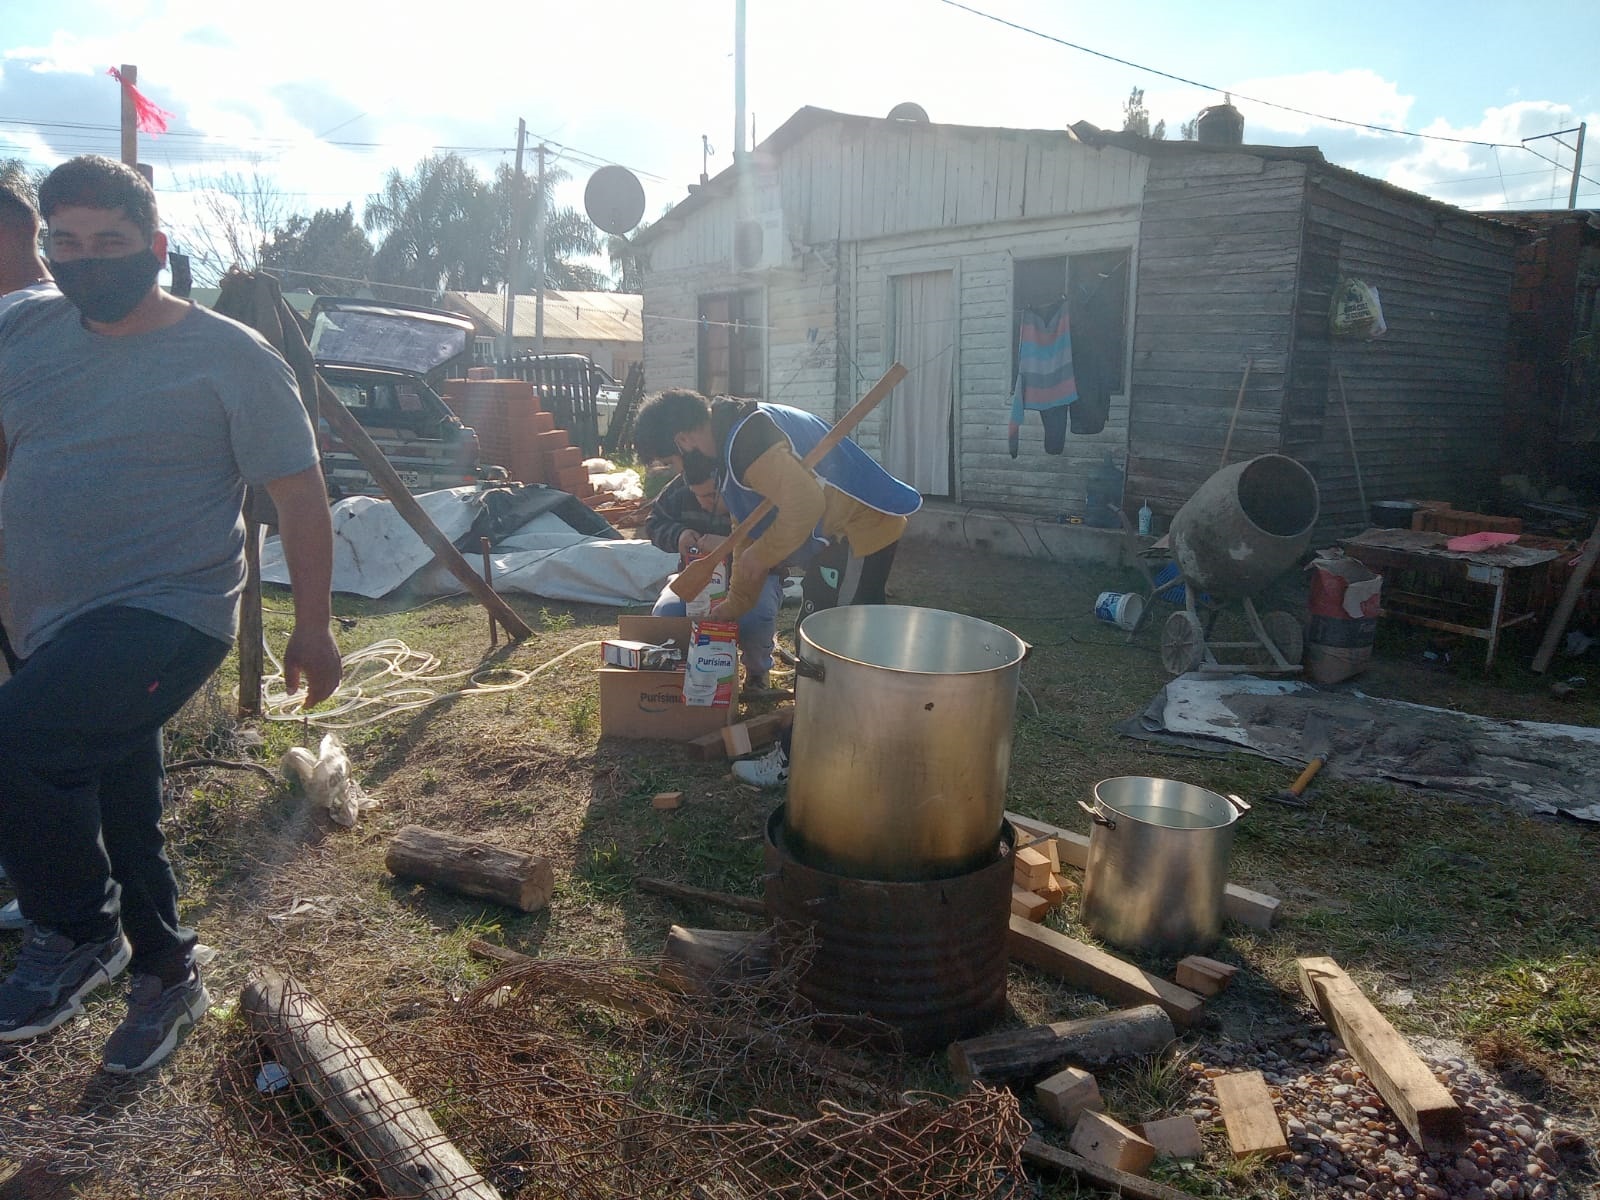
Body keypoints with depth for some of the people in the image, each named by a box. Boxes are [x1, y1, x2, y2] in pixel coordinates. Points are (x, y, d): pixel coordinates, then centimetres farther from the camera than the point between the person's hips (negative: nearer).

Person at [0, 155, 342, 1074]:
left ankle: (79, 935, -3)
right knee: (117, 823, 17)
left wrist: (314, 628, -7)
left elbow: (301, 495, -6)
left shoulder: (229, 359, -8)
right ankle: (166, 978, 39)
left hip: (168, 616, -6)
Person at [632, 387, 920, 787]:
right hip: (842, 534, 11)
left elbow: (804, 504, -32)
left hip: (859, 533, -11)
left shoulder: (746, 440, -21)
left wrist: (759, 555, -18)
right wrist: (734, 603, 23)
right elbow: (748, 528, 21)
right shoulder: (734, 438, 14)